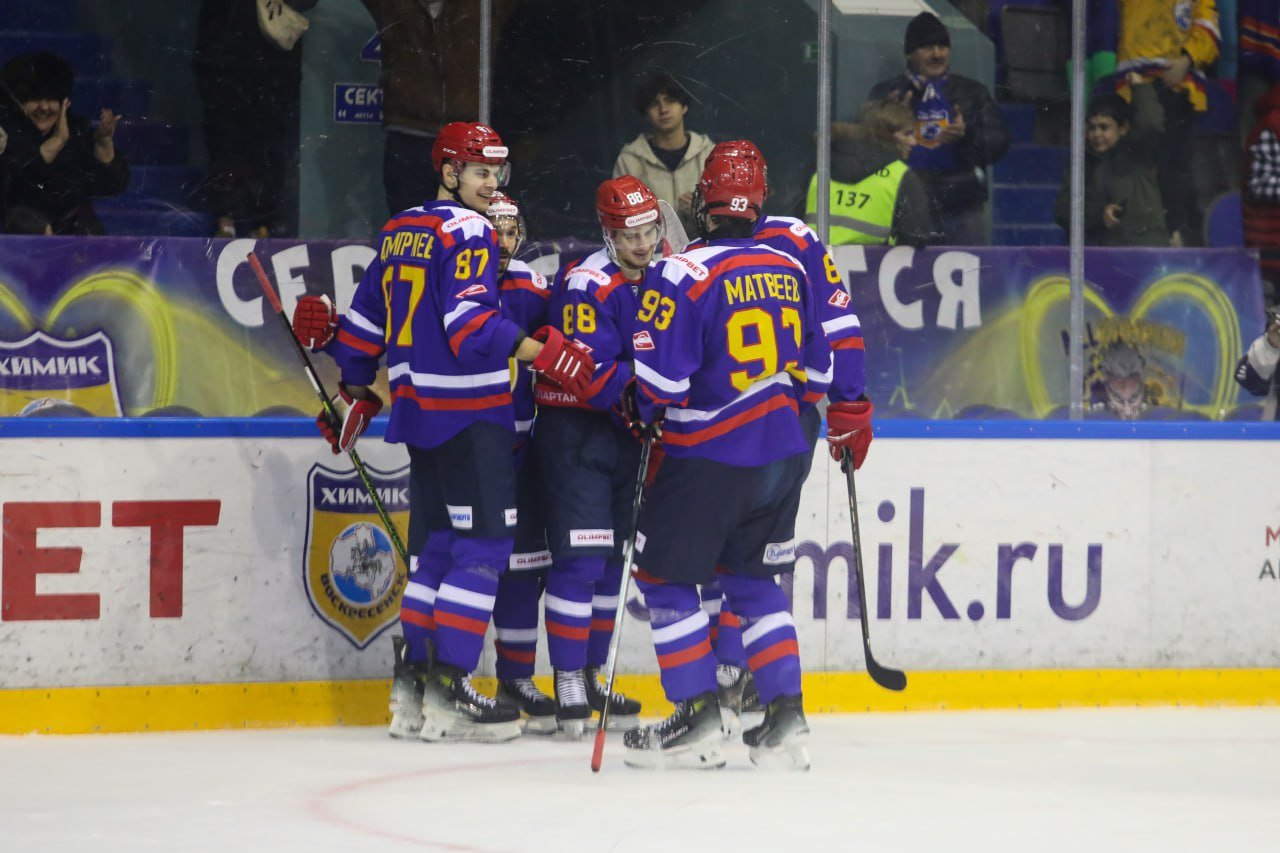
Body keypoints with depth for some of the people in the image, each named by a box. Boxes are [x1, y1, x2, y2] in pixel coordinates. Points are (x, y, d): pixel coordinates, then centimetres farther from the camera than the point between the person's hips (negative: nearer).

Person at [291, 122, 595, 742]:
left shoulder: (399, 232, 15)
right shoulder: (467, 232, -11)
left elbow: (367, 318, 21)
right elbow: (469, 324, -22)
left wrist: (356, 391, 32)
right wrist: (544, 353, -25)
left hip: (418, 407, 9)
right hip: (468, 414, -9)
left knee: (436, 541, 14)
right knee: (486, 544, -7)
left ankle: (413, 683, 15)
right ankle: (448, 692, -11)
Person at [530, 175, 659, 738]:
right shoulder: (590, 284, -17)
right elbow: (590, 376, -23)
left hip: (629, 436, 8)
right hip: (576, 435, -8)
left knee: (615, 563, 12)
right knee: (580, 560, -11)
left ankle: (591, 678, 22)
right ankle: (568, 685, -6)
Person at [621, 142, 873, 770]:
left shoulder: (682, 276, -14)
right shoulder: (790, 271, 6)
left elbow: (660, 380, -15)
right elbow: (815, 368, 14)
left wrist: (648, 417, 6)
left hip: (709, 459, -6)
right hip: (784, 455, 6)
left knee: (666, 577, 7)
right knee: (752, 580, 18)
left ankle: (697, 720, 0)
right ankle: (785, 718, 9)